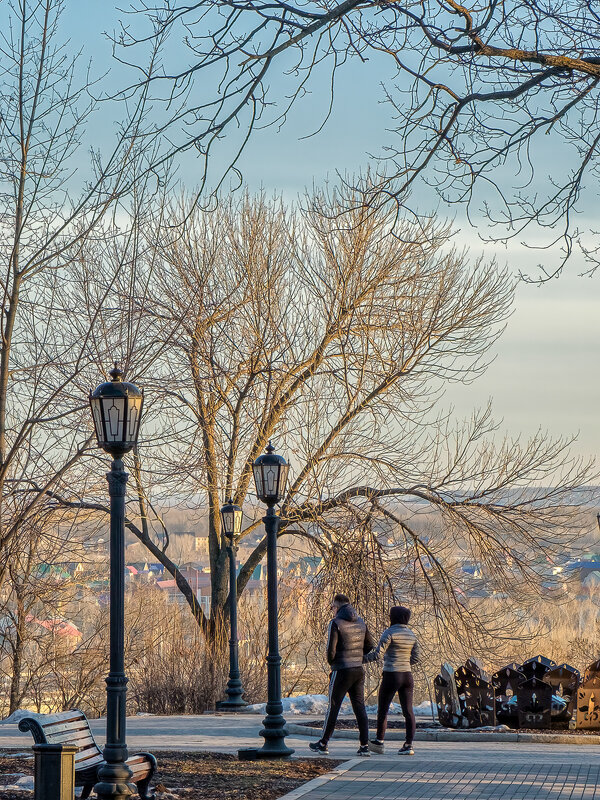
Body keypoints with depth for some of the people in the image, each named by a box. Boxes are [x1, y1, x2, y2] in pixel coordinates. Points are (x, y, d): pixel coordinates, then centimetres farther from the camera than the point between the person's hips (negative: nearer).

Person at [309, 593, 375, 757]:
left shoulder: (336, 623, -10)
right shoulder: (360, 622, 10)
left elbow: (331, 650, -14)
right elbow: (370, 646, 14)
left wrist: (331, 662, 6)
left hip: (342, 671, -6)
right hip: (359, 670, 6)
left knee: (333, 707, 3)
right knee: (360, 708, 4)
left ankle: (323, 744, 12)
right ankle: (364, 745, -3)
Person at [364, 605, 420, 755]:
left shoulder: (389, 633, -11)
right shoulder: (411, 635, 8)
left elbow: (377, 654, -16)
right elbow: (415, 658, 10)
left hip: (391, 676, -6)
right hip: (407, 676, 6)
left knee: (382, 709, 7)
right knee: (408, 711, 3)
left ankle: (379, 742, 13)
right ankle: (409, 745, -2)